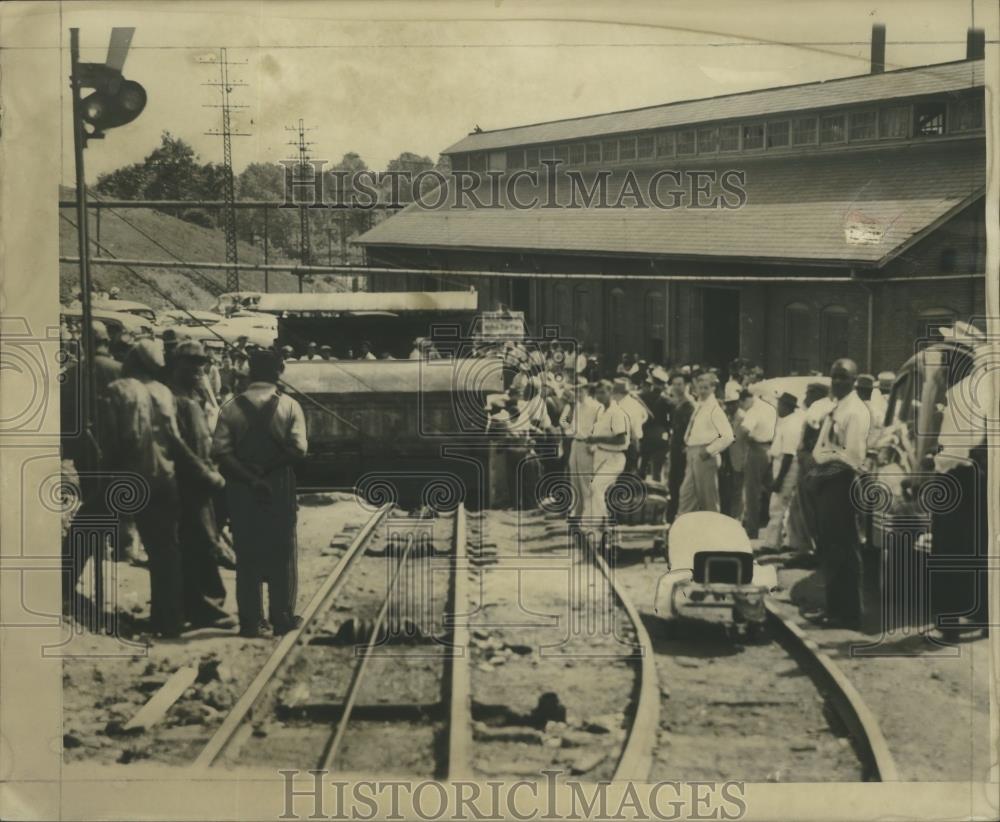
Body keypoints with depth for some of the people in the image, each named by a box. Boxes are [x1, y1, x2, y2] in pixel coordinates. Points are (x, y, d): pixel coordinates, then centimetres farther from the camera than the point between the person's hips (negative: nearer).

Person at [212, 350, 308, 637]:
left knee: (246, 555, 8)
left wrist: (249, 478, -13)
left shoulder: (231, 408, -1)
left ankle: (250, 621, 10)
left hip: (241, 489, 1)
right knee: (281, 554, 9)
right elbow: (297, 449, -13)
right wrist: (267, 467, -8)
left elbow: (220, 452, -10)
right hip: (280, 489, -1)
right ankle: (282, 618, 13)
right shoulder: (289, 406, -4)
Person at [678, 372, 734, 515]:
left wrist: (710, 450, -17)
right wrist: (688, 446, 10)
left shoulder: (714, 409, -12)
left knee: (707, 496, 1)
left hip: (704, 456, -8)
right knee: (687, 492, 10)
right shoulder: (698, 406, 12)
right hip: (692, 454, 8)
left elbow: (728, 436, -17)